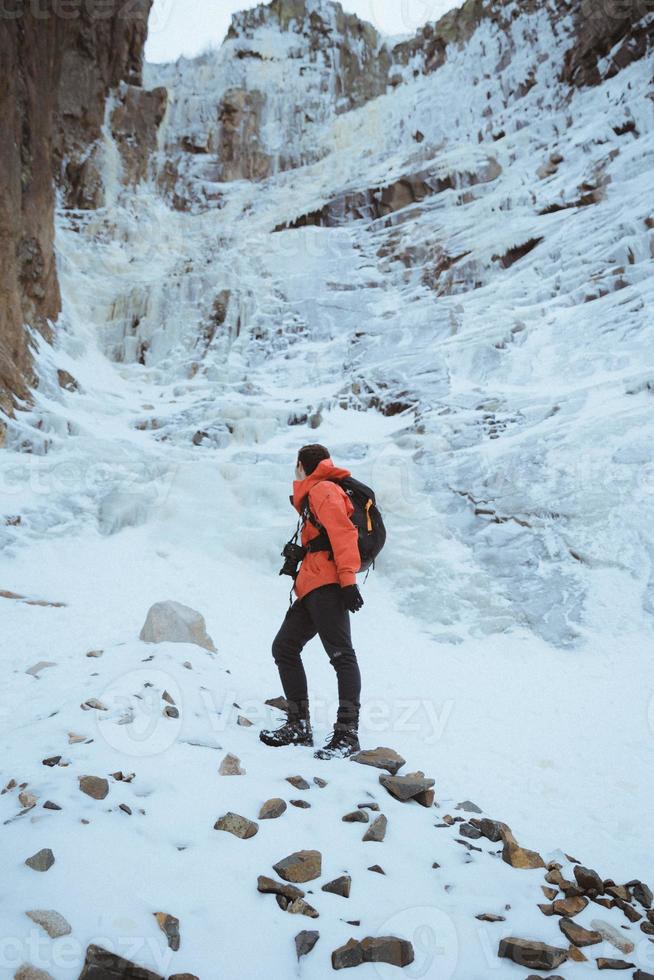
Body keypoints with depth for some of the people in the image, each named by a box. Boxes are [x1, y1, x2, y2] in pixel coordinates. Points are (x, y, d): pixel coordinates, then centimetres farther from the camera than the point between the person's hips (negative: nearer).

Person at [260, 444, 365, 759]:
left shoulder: (322, 489, -2)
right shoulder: (311, 495, 29)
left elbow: (343, 532, -16)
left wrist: (348, 579, -24)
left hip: (327, 584, -11)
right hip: (312, 587, 11)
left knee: (340, 653, -15)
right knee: (284, 647, 8)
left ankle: (347, 733, -19)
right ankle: (299, 726, 9)